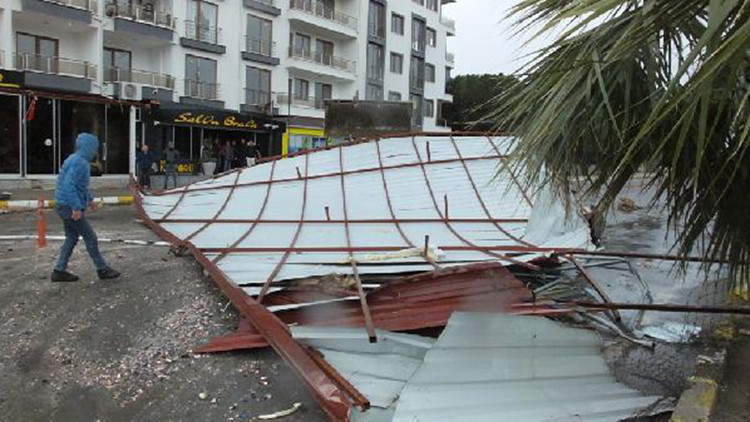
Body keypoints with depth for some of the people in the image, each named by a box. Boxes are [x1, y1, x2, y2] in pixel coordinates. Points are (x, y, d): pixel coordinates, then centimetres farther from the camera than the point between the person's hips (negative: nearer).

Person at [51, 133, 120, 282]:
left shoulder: (75, 160, 13)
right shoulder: (79, 162, -19)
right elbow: (69, 185, -28)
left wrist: (90, 199, 29)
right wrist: (76, 208, -29)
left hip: (66, 206, 10)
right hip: (70, 207, -10)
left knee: (72, 238, 15)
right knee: (90, 237, -1)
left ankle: (59, 271, 19)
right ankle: (102, 269, 8)